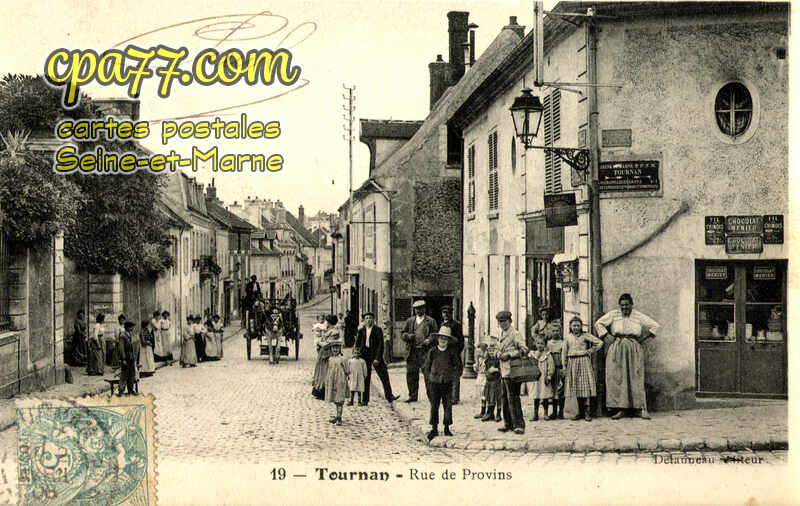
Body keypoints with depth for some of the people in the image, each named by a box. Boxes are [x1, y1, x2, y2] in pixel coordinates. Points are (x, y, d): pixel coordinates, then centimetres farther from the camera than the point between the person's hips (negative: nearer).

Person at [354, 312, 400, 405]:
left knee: (384, 374, -5)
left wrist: (377, 358, -13)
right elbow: (357, 344, 12)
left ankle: (389, 396, 1)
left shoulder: (378, 330, -2)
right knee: (365, 377, 3)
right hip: (364, 355, 2)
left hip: (375, 355, -2)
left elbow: (381, 345, -6)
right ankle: (365, 400, 8)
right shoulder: (361, 330, 7)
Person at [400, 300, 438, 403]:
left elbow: (435, 334, 2)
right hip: (412, 352, 4)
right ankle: (413, 395, 15)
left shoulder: (431, 321, 7)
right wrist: (408, 336, -7)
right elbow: (402, 333, 15)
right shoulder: (410, 321, 16)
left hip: (425, 351, -4)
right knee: (411, 374, 5)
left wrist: (429, 340, -18)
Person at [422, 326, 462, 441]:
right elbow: (426, 366, 9)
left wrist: (454, 376, 0)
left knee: (448, 406, 2)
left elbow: (458, 366, 10)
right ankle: (434, 428, 6)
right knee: (434, 406, 0)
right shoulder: (432, 351, 1)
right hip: (434, 382, 0)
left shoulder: (452, 352, 2)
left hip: (447, 383, 0)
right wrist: (430, 377, 1)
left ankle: (447, 428, 11)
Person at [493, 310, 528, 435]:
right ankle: (508, 424, 20)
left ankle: (519, 425, -6)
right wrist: (498, 354, 4)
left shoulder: (515, 334, -9)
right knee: (505, 397, 12)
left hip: (512, 370, -8)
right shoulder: (501, 334, 16)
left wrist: (509, 355, -18)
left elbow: (524, 350, -16)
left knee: (513, 397, -10)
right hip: (504, 370, 8)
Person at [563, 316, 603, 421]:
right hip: (572, 363, 3)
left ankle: (587, 412, -8)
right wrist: (565, 367, 7)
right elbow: (564, 352, 12)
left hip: (584, 362, -3)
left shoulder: (585, 336, 1)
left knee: (585, 386, -8)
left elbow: (600, 343, 3)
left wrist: (591, 351, -1)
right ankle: (580, 412, 10)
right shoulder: (568, 337, 9)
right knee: (576, 387, 4)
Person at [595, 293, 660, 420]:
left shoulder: (639, 316, 6)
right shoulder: (613, 314, 5)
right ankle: (621, 408, -4)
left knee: (636, 378, -2)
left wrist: (642, 339, 2)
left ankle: (639, 408, 0)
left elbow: (655, 326, 8)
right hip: (617, 350, 0)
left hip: (634, 351, 0)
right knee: (617, 377, -6)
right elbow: (598, 324, 5)